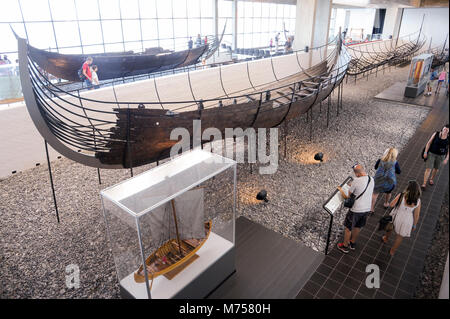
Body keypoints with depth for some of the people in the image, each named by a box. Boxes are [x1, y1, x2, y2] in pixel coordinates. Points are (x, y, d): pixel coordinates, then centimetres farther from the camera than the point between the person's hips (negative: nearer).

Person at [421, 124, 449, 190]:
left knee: (436, 168, 21)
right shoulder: (436, 134, -14)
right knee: (428, 169, -4)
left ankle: (432, 179, 49)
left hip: (441, 156, 2)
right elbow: (429, 142, -6)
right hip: (431, 153, -2)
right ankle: (424, 184, 5)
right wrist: (425, 152, -8)